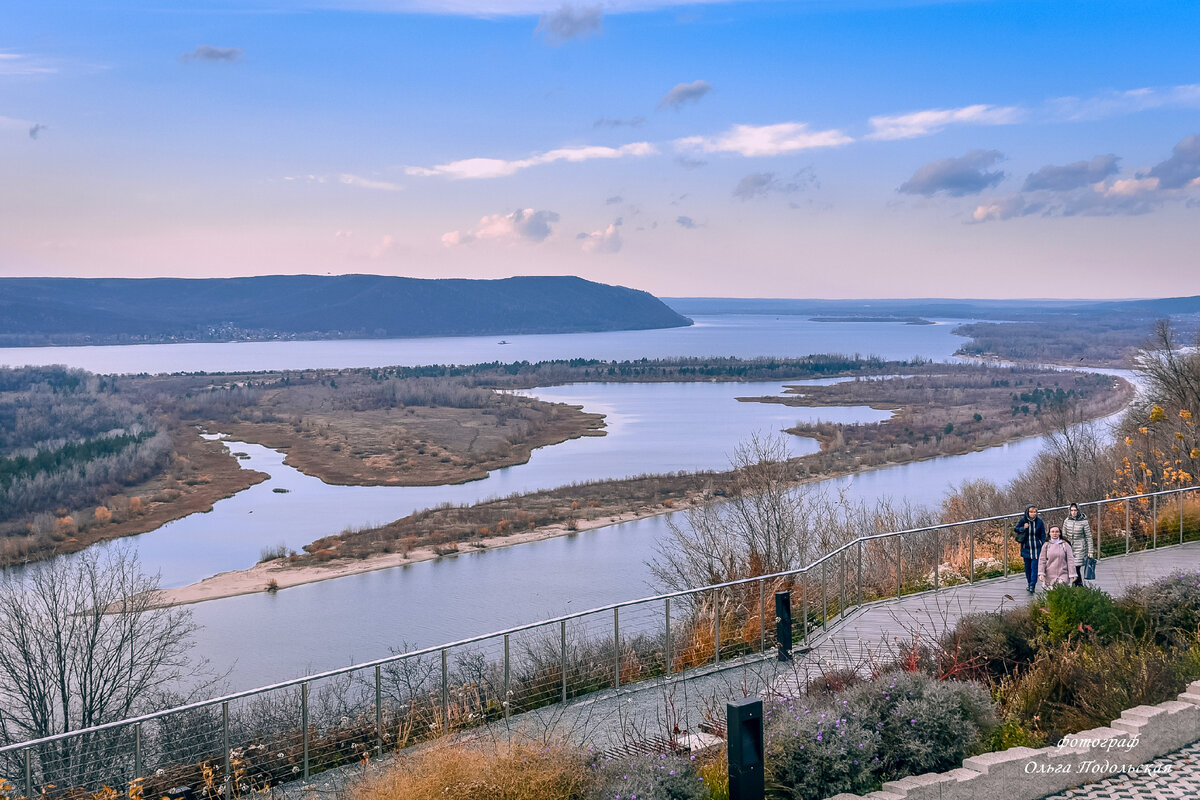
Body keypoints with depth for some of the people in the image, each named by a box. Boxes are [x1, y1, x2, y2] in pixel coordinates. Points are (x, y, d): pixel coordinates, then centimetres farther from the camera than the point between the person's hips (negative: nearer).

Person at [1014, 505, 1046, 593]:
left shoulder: (1039, 522, -3)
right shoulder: (1023, 521, -3)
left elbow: (1043, 535, 2)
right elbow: (1015, 529, 6)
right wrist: (1023, 528, -14)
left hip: (1036, 548, -2)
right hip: (1026, 548, 2)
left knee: (1034, 567, -9)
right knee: (1027, 567, 11)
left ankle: (1032, 586, -10)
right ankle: (1029, 583, 26)